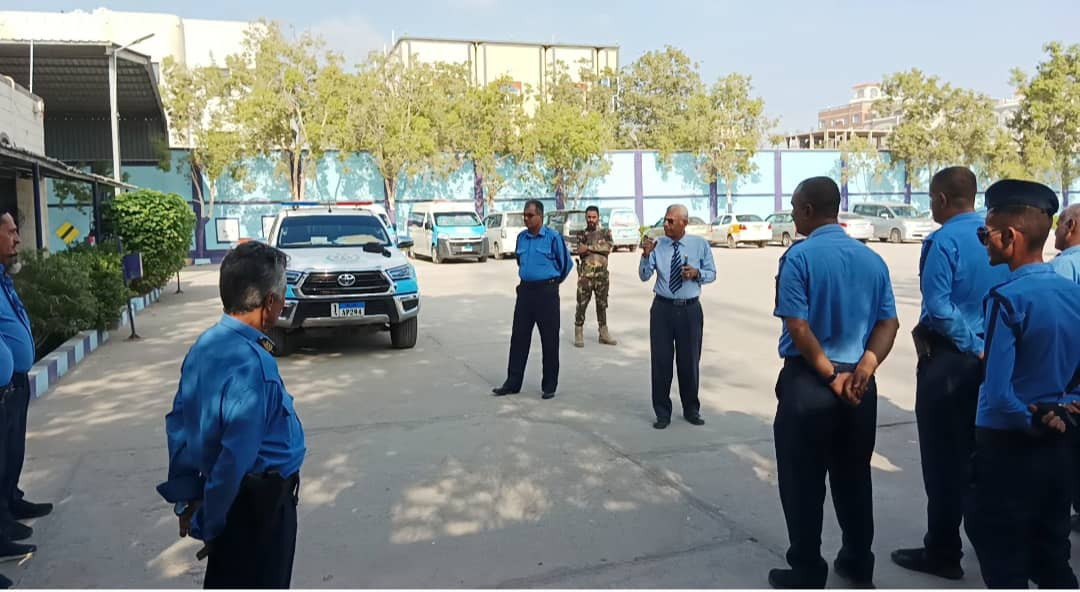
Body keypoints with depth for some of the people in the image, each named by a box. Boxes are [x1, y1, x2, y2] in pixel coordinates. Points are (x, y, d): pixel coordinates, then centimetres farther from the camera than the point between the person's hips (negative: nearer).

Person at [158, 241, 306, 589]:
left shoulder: (206, 345, 0)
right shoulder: (251, 364, -28)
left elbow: (178, 423, 8)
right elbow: (236, 456, -27)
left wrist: (186, 497, 14)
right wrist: (209, 523, -14)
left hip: (236, 498, 8)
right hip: (260, 504, -8)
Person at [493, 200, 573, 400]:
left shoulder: (553, 237, -8)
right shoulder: (521, 237, 9)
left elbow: (566, 263, 2)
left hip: (546, 292, -5)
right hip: (525, 291, 5)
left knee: (550, 340, 2)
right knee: (519, 337, 7)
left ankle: (549, 385, 11)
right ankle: (513, 383, 15)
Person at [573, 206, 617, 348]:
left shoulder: (606, 232, 6)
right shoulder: (582, 234, 5)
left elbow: (608, 247, -12)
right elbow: (580, 251, -10)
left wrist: (589, 247, -15)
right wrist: (598, 249, -21)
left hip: (602, 275, 1)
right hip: (585, 275, -1)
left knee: (602, 305, 10)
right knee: (581, 305, -1)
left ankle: (604, 334, 19)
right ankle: (579, 335, 7)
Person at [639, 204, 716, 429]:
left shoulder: (700, 244, -1)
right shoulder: (657, 245, -1)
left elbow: (711, 273, 5)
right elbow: (644, 276, -3)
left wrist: (697, 273, -15)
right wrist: (646, 256, -20)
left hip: (690, 309, 0)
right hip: (663, 308, 0)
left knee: (690, 360, 10)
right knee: (661, 360, 4)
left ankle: (691, 409, 29)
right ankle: (662, 412, 17)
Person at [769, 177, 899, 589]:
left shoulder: (799, 257, -12)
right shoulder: (872, 258, 6)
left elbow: (798, 327, -18)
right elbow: (888, 323, 1)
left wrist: (830, 375, -11)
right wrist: (864, 367, -9)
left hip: (807, 381, -6)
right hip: (858, 384, 6)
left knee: (803, 483, 7)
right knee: (854, 477, 19)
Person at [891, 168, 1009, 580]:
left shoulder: (943, 240, -17)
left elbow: (939, 308, -24)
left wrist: (973, 346, -11)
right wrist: (989, 346, 8)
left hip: (949, 358, -7)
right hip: (993, 357, 7)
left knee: (943, 457, 3)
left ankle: (943, 553, 13)